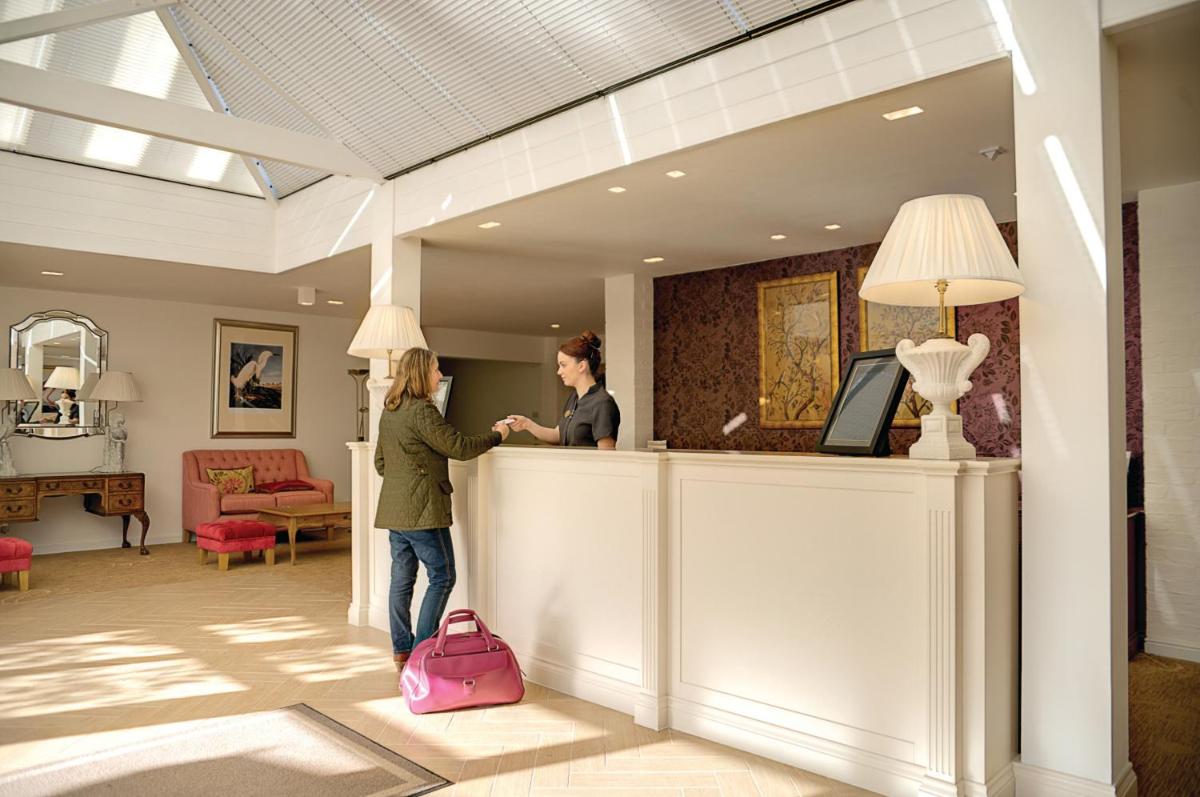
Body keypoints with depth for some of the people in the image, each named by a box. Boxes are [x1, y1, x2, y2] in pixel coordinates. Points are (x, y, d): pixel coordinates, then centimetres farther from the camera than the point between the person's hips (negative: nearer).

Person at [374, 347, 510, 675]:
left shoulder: (388, 412, 13)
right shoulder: (422, 410, -15)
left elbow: (380, 461, 20)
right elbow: (459, 447, -14)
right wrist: (496, 436, -1)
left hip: (394, 510, 9)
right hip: (422, 510, -9)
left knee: (402, 579, 12)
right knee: (442, 576, 1)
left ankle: (402, 651, 18)